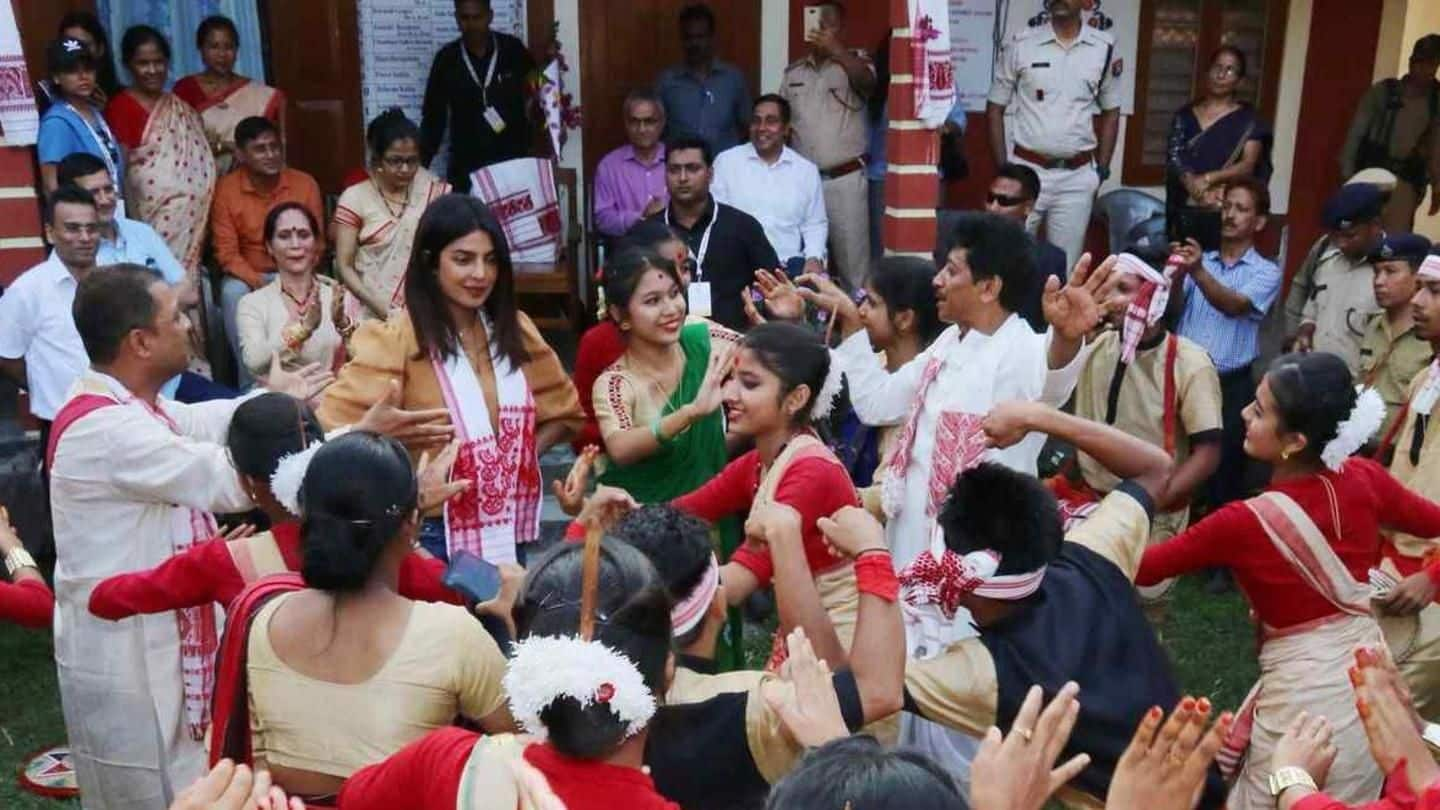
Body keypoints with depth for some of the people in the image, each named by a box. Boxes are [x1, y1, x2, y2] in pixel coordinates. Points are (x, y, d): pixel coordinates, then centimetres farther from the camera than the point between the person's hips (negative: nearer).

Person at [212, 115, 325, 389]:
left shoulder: (305, 184, -4)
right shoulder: (226, 189, -8)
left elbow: (316, 244, 0)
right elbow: (227, 253, -9)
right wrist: (258, 282, -26)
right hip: (247, 276, 0)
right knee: (233, 293, -33)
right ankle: (251, 382, -22)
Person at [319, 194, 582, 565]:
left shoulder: (515, 330, 4)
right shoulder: (398, 341, -13)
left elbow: (563, 410, 15)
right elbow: (334, 427, -20)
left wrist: (518, 459, 2)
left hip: (508, 533, 5)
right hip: (434, 536, -5)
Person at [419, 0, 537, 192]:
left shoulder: (513, 50, -1)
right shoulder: (447, 59, 1)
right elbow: (433, 117, 5)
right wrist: (420, 166, 0)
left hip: (513, 163, -1)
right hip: (465, 167, 1)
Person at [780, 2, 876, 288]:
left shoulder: (855, 62, -1)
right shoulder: (793, 73, 12)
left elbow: (868, 82, -24)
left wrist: (834, 49, -37)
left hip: (845, 179, -4)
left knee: (851, 255, -1)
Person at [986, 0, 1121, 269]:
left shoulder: (1104, 48, 2)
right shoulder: (1020, 45, -3)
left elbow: (1110, 112, 12)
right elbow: (994, 109, 3)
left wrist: (1102, 171, 6)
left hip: (1077, 176, 1)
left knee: (1065, 265, 7)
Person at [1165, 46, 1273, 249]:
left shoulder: (1248, 119, 6)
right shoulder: (1185, 115, 13)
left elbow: (1248, 165, -4)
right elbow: (1174, 157, 2)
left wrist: (1208, 178, -19)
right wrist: (1193, 185, -17)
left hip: (1226, 213, -2)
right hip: (1185, 211, 2)